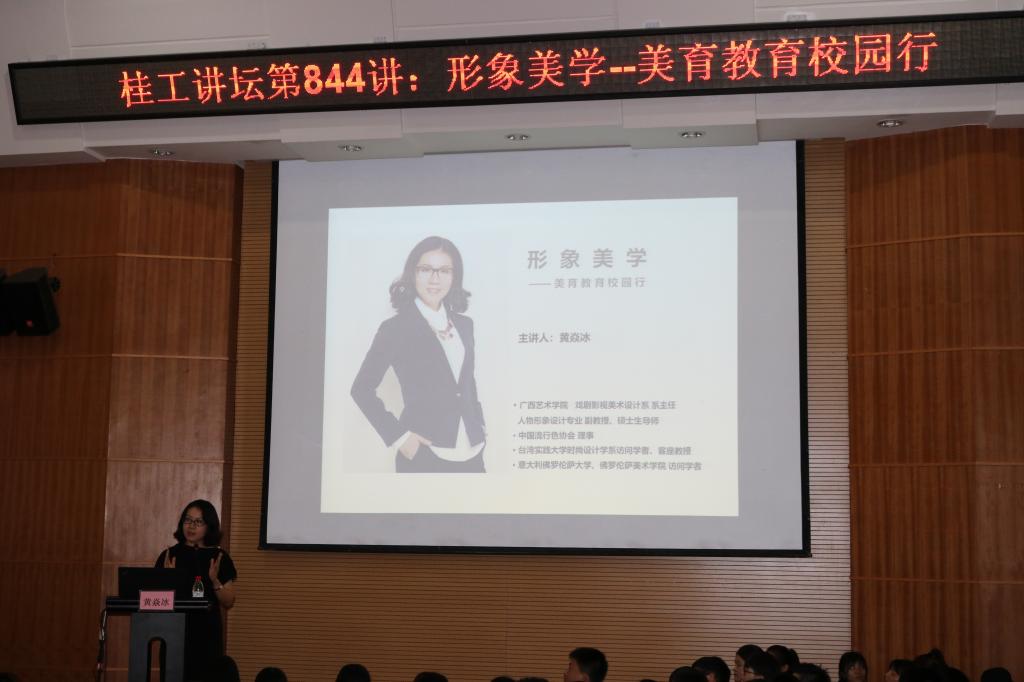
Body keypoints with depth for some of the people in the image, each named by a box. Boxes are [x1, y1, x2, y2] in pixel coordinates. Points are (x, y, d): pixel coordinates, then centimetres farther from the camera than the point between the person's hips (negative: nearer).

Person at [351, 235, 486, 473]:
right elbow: (362, 388, -4)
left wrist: (479, 430, 10)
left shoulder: (464, 324, 11)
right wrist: (397, 436, -10)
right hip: (423, 456, -5)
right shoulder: (396, 327, -5)